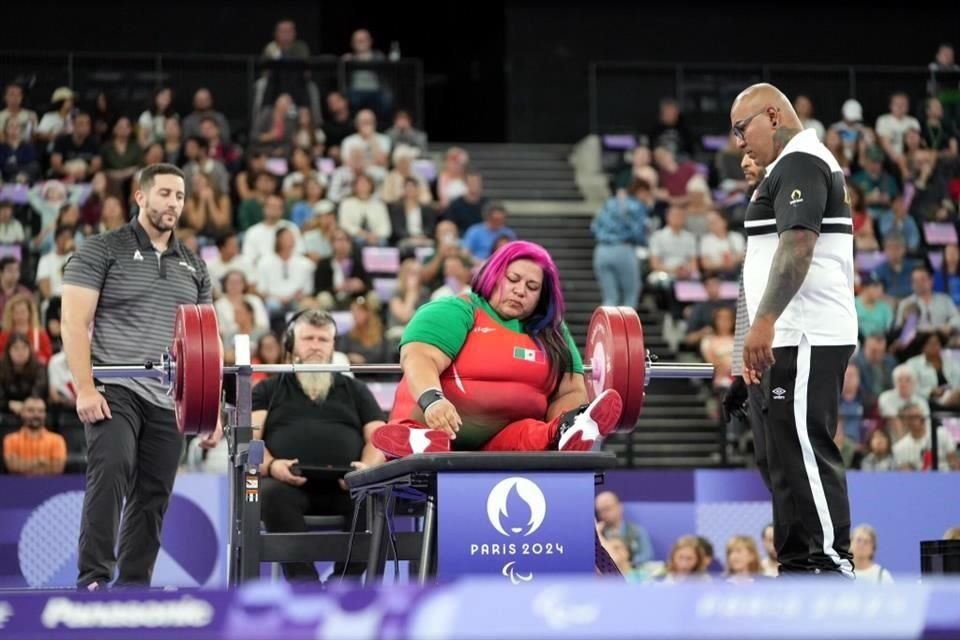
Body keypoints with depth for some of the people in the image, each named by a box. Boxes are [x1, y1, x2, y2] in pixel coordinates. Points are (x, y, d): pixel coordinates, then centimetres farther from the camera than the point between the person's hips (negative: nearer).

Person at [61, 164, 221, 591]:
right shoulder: (103, 250, 2)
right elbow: (74, 321, -6)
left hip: (168, 400, 5)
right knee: (110, 472, -24)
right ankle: (93, 580, -24)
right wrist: (85, 388, -16)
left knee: (152, 498, 5)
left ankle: (133, 588, 12)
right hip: (115, 391, -5)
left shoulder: (193, 267, 18)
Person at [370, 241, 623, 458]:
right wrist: (433, 400, -39)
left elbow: (571, 391, 10)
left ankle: (567, 434, -61)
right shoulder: (455, 312, 1)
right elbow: (418, 359, -16)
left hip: (502, 445, 2)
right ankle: (423, 444, -68)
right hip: (432, 428, -2)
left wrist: (568, 420, -17)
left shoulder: (553, 333, 18)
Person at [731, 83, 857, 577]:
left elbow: (798, 243, -22)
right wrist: (764, 332, 25)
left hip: (806, 339, -11)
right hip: (790, 339, 11)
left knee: (804, 454, -12)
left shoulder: (799, 163, -9)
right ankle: (797, 568, 14)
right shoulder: (800, 166, 23)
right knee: (782, 457, 11)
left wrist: (764, 321, -28)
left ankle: (833, 565, -12)